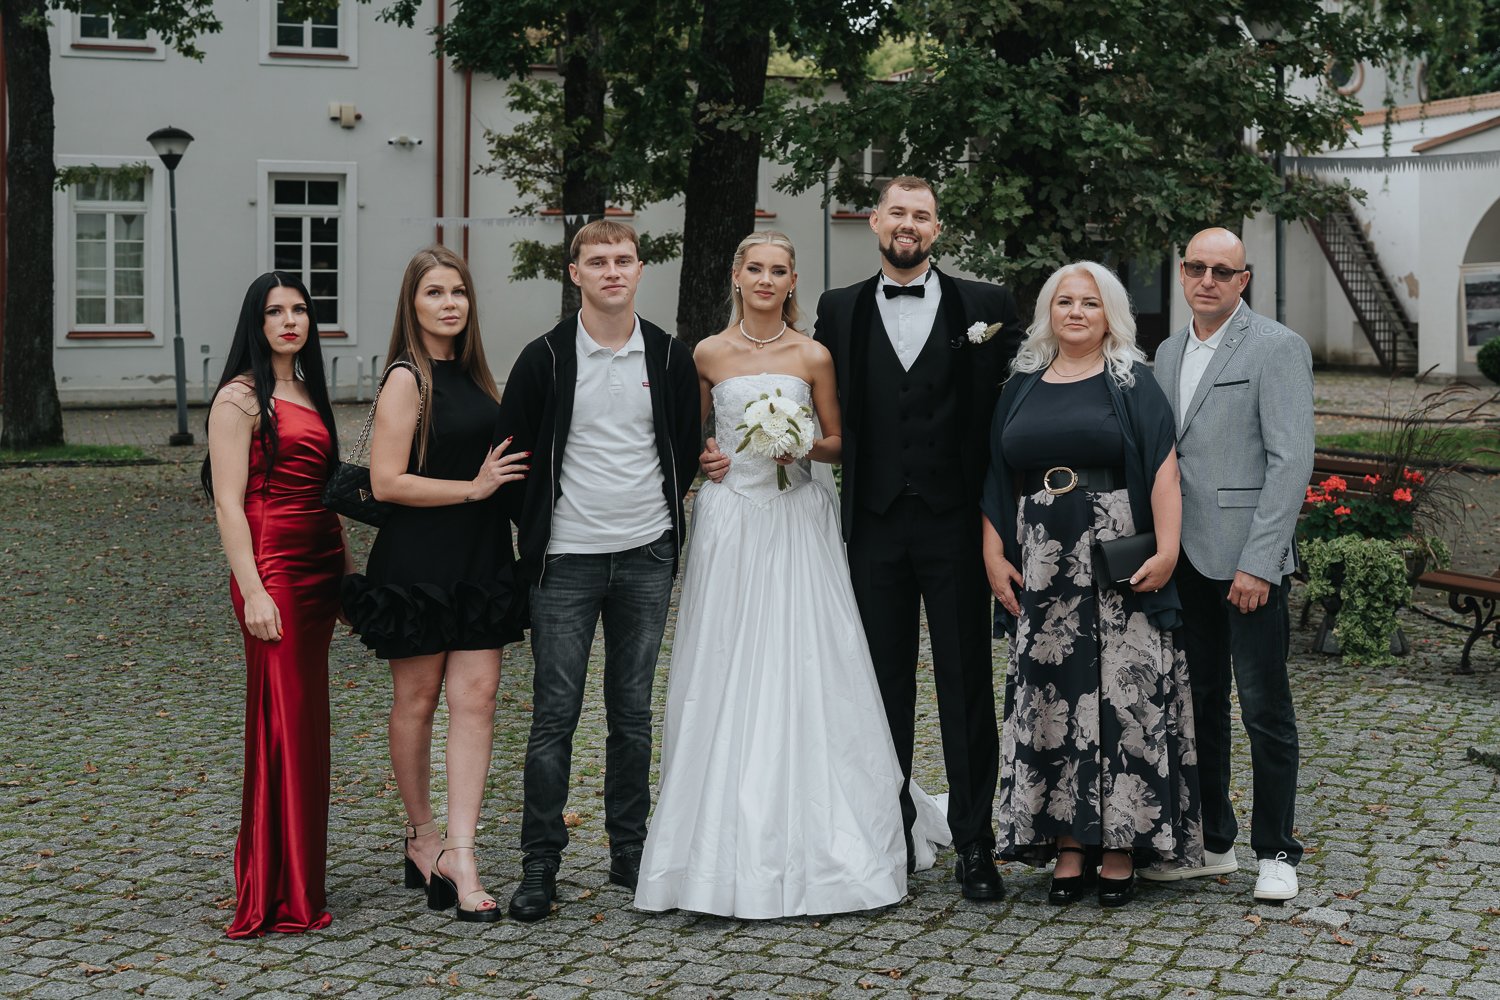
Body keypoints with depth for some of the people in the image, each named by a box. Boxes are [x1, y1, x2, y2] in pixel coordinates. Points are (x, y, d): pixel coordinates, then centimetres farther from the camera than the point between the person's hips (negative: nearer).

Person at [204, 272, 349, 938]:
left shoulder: (307, 392, 18)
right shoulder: (241, 397, -6)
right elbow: (228, 502, -12)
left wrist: (346, 571, 18)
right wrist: (253, 592, -19)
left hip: (318, 572, 8)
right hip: (274, 574, -8)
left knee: (308, 723, 10)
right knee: (285, 724, -6)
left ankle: (298, 875, 19)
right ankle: (280, 896, 0)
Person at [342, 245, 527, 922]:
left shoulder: (470, 373, 13)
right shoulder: (407, 379, -8)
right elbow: (387, 482, -15)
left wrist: (507, 472, 7)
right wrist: (475, 487, -14)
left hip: (479, 557, 6)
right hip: (418, 561, -6)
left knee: (475, 696, -3)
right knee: (417, 698, 7)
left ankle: (458, 854, -4)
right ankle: (421, 838, 22)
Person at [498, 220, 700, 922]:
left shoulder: (669, 358, 5)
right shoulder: (545, 358, -4)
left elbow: (687, 446, 16)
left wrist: (665, 513, 12)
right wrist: (535, 530, 6)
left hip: (647, 558, 3)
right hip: (568, 561, -2)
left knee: (633, 712, 10)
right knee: (555, 715, -2)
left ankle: (630, 852, 20)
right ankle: (539, 866, 5)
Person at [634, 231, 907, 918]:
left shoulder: (813, 356, 4)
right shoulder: (710, 354, 5)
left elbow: (837, 442, 10)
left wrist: (803, 445, -10)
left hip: (798, 520, 0)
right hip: (731, 519, 0)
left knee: (804, 671, -3)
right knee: (727, 674, -1)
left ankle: (809, 842, 6)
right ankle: (730, 852, 6)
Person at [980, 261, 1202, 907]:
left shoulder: (1132, 383, 3)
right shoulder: (1022, 388, 13)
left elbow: (1163, 472, -5)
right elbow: (996, 483, 13)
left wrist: (1166, 550, -15)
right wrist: (994, 555, 4)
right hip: (1041, 572, 3)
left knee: (1123, 697, -4)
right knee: (1051, 701, 2)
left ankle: (1120, 848, 3)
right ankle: (1068, 850, 7)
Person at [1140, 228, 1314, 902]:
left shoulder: (1278, 348, -7)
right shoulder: (1168, 353, 15)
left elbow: (1291, 461, -13)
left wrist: (1258, 563, -19)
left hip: (1248, 560, -6)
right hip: (1185, 560, 7)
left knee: (1264, 707, 0)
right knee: (1197, 701, 12)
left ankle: (1275, 851, 12)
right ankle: (1210, 842, 23)